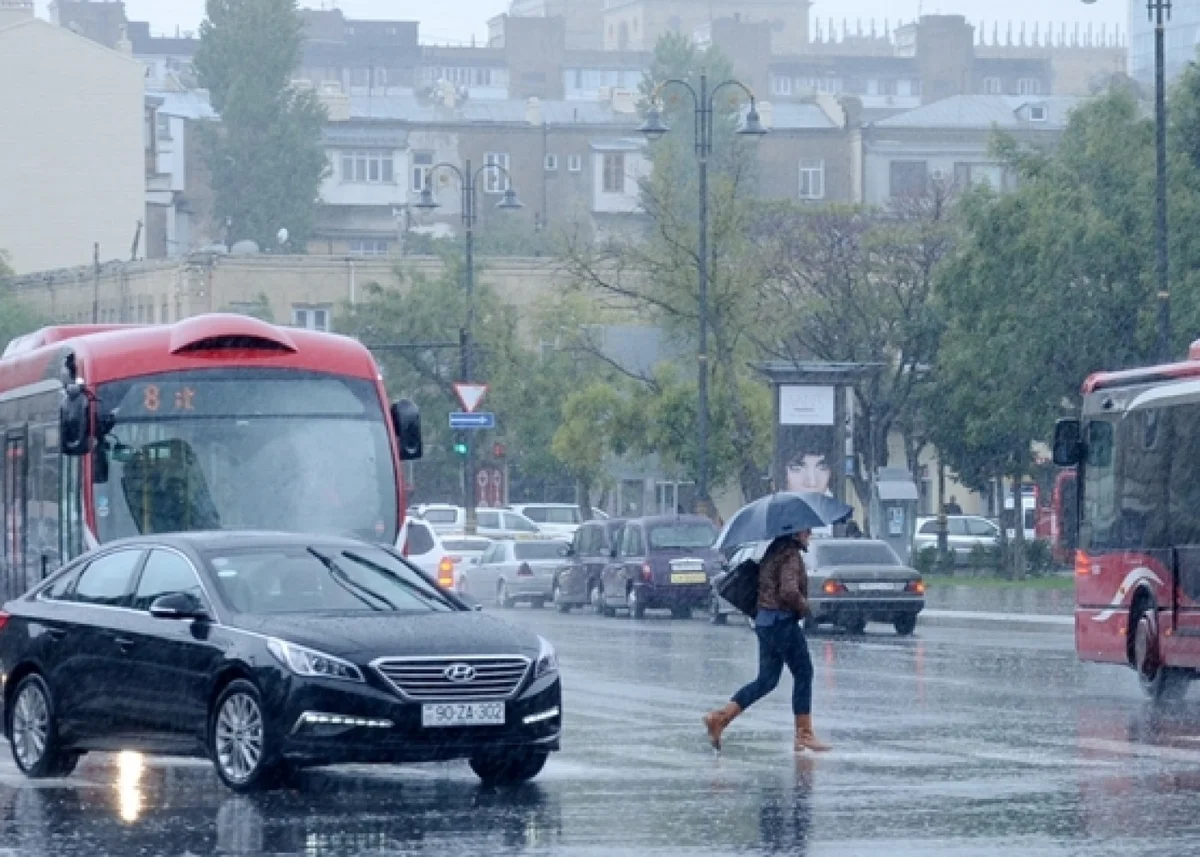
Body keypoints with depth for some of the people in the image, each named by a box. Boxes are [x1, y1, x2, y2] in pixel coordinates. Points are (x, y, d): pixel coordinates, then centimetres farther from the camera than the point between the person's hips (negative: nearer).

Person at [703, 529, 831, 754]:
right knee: (803, 675, 2)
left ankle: (720, 717, 2)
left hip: (764, 621, 9)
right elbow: (789, 591, -26)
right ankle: (804, 734, 4)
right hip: (783, 621, -9)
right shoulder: (790, 554, -15)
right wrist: (804, 606, -11)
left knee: (766, 680, 12)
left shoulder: (773, 551, 14)